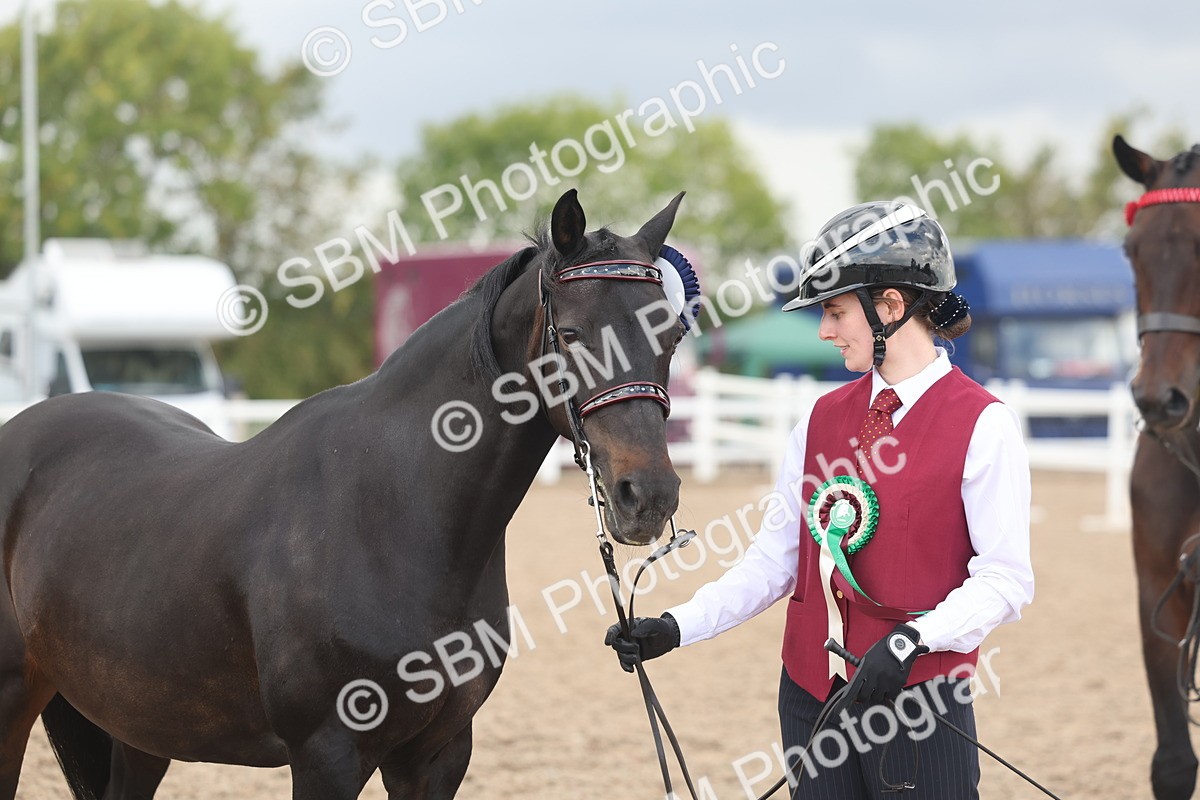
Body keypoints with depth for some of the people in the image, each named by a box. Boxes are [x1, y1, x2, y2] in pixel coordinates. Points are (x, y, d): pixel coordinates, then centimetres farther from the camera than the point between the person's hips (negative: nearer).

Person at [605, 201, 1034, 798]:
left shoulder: (981, 425, -8)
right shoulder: (822, 418, 10)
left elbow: (1004, 579, -13)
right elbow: (776, 558, 9)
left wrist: (912, 640, -25)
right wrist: (677, 627, -1)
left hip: (917, 700, -5)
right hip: (811, 697, 5)